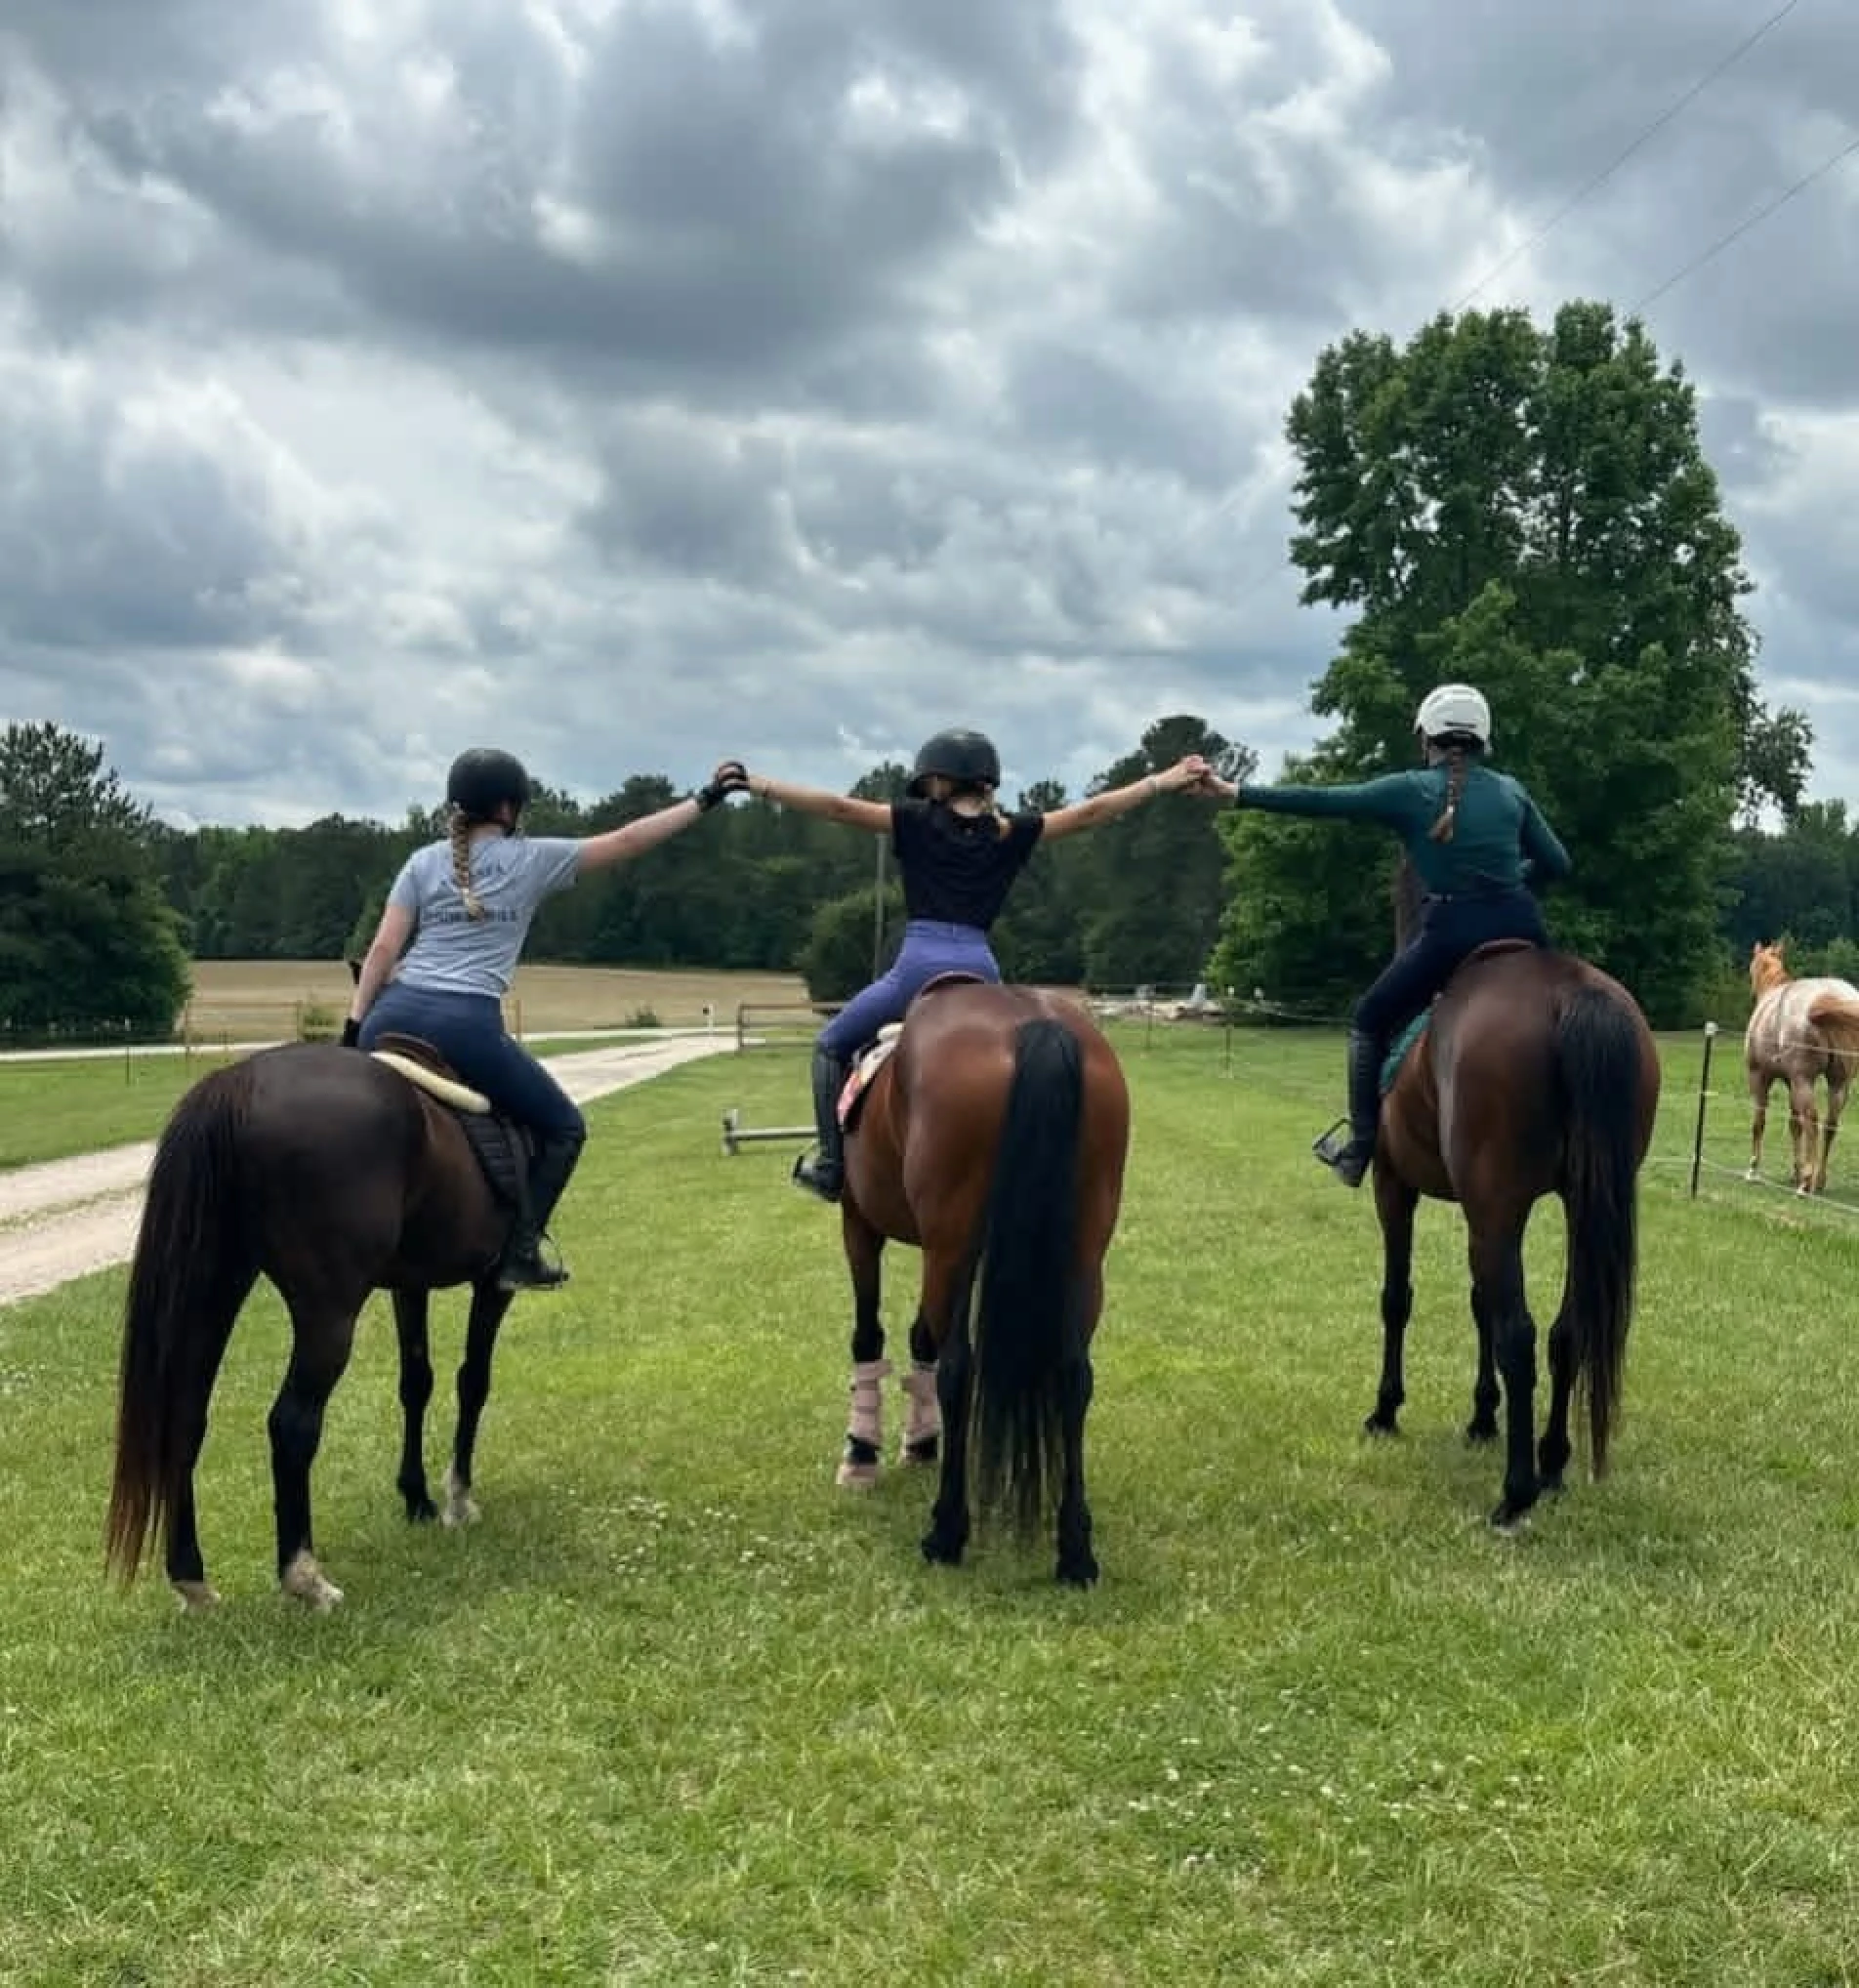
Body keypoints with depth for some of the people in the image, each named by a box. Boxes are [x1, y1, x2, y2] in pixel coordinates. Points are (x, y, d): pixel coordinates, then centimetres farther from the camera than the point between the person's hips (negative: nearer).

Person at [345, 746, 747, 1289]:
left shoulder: (423, 862, 15)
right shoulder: (533, 858, 8)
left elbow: (383, 950, 8)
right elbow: (627, 842, 11)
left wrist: (354, 1026, 9)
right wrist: (703, 800, 17)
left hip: (397, 1014, 4)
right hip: (467, 1025, -3)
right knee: (563, 1127, 14)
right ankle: (520, 1253, 5)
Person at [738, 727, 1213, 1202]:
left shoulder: (918, 822, 5)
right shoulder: (1011, 833, 11)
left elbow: (838, 807, 2)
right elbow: (1090, 811, 13)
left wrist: (756, 784, 6)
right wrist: (1164, 782, 19)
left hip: (919, 964, -3)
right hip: (979, 967, 3)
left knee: (831, 1046, 16)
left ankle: (830, 1164, 7)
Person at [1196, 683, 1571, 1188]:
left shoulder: (1410, 791, 2)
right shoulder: (1511, 791, 12)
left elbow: (1322, 801, 1)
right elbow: (1557, 864, 15)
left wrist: (1236, 794, 4)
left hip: (1450, 932, -3)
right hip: (1519, 928, 3)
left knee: (1371, 1020, 16)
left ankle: (1360, 1149, 11)